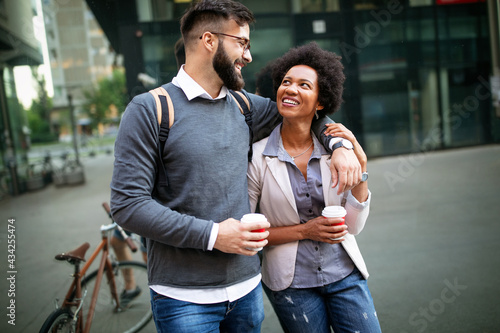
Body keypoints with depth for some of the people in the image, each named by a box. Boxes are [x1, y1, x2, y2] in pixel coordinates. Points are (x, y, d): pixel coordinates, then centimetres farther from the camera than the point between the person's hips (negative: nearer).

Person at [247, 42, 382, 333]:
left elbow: (353, 226, -2)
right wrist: (303, 231, -15)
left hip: (345, 275, 3)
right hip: (291, 284, -2)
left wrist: (360, 166, -12)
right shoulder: (257, 156, -12)